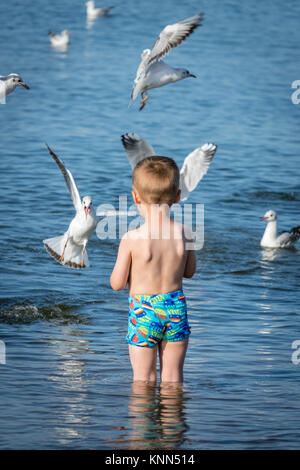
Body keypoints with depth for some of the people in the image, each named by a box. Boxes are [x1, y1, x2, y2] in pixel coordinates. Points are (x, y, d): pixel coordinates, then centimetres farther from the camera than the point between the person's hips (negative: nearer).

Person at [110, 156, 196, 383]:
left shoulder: (132, 239, -15)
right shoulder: (184, 234, -6)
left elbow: (117, 283, -8)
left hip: (143, 313, -3)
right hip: (176, 306, 3)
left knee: (144, 378, 8)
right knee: (173, 376, 13)